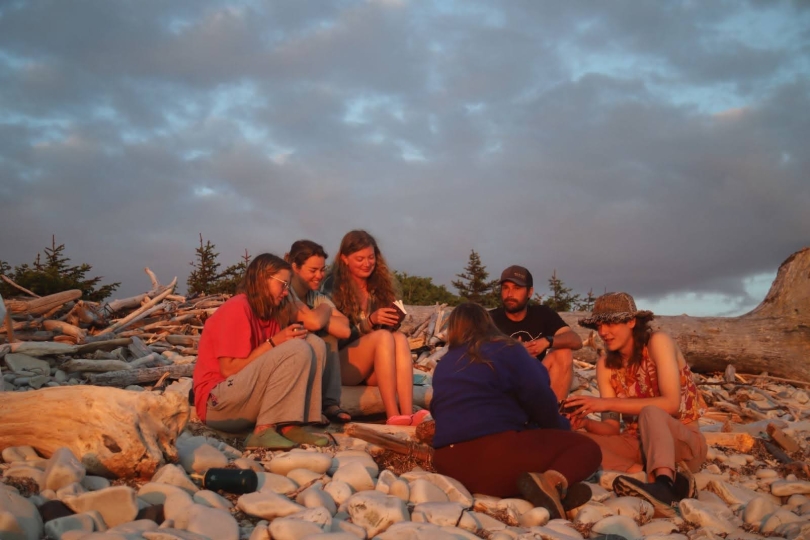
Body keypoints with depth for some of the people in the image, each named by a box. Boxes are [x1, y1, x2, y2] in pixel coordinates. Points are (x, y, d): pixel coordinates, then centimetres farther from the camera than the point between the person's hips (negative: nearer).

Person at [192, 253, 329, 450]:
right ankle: (264, 431, -21)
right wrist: (273, 342, -16)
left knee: (315, 344, -1)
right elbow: (229, 369, -18)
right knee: (297, 351, -23)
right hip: (218, 403, -9)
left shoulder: (268, 313, 12)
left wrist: (293, 336, -7)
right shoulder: (237, 308, -13)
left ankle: (291, 426, -11)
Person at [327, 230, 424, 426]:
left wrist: (393, 321, -9)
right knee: (383, 337, -29)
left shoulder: (379, 285, 12)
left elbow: (389, 327, 13)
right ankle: (393, 415, -40)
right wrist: (370, 321, -23)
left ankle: (408, 413, -41)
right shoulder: (334, 287, -3)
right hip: (340, 365, -4)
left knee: (400, 338, -26)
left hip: (373, 370, 4)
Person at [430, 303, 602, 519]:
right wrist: (560, 427, 20)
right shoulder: (505, 349, 2)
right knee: (586, 446, 7)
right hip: (495, 456, -6)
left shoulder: (443, 365, 19)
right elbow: (540, 399, -1)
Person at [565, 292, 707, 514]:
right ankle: (672, 479, -28)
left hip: (685, 441, -5)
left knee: (650, 412, -36)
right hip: (640, 443, 5)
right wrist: (586, 423, -25)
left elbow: (672, 404, -27)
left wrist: (606, 403, -30)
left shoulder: (657, 342, -14)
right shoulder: (605, 364, 1)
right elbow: (613, 428, -2)